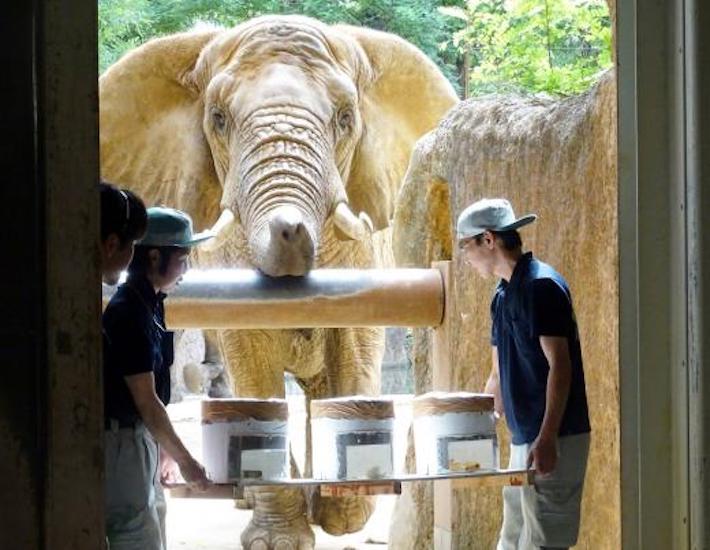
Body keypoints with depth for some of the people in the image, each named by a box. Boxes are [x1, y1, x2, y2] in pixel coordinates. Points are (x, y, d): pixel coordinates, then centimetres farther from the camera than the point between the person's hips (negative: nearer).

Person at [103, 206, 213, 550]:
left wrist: (165, 451, 17)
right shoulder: (128, 312, -20)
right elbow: (146, 402, -19)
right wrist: (184, 460, -13)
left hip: (142, 439, 10)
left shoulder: (149, 305, 9)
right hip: (121, 440, -10)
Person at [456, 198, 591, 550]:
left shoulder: (540, 286, -12)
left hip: (553, 440, -9)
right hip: (524, 438, 10)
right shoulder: (503, 296, 15)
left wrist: (547, 439, -24)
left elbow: (559, 365, -18)